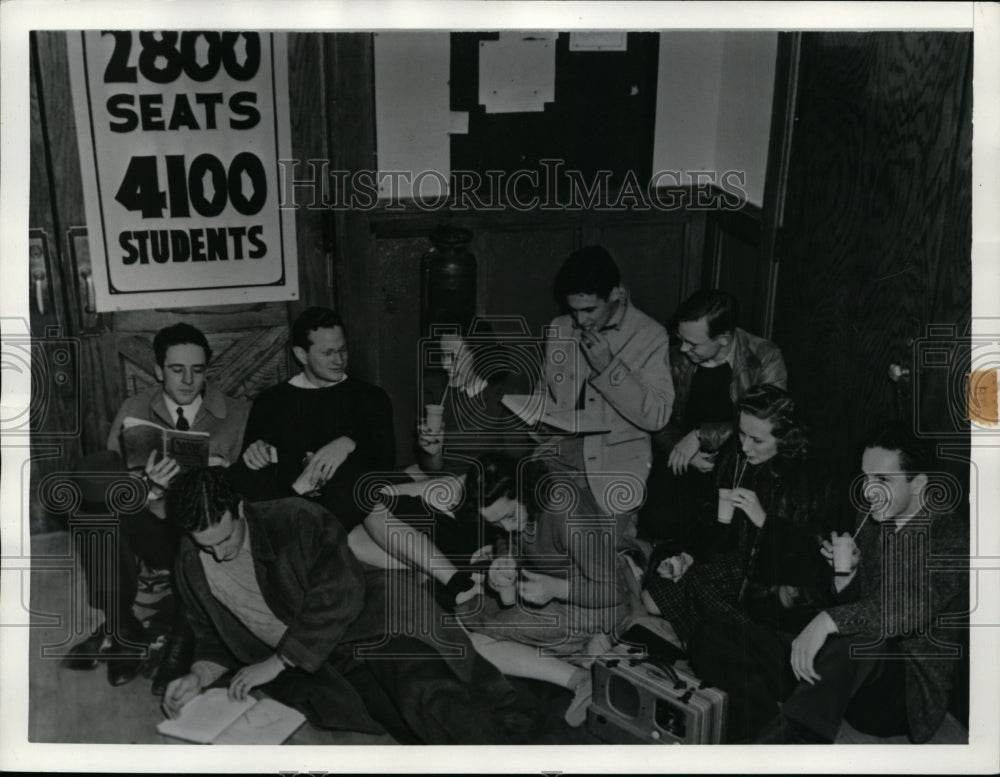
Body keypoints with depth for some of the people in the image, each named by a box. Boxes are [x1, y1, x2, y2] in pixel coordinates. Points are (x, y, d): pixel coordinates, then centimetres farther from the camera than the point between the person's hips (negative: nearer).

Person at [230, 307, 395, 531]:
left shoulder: (370, 397, 15)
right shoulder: (270, 401, 19)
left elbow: (387, 456, 2)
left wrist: (349, 445, -19)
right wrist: (255, 450, -12)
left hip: (345, 504, -1)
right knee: (245, 478, -29)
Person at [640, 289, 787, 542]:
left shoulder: (765, 359, -10)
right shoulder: (678, 358, 1)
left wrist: (702, 435, -23)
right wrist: (683, 451, -11)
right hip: (683, 463, 3)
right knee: (657, 520, -23)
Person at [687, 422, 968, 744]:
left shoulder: (953, 536, -8)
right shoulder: (868, 520, 13)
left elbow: (916, 605, -28)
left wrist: (829, 621, -38)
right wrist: (845, 574, -2)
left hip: (909, 690, -7)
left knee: (866, 637, -42)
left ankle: (779, 737, -39)